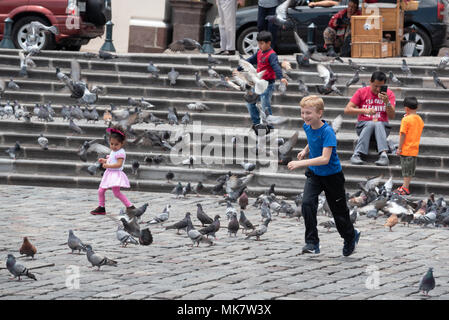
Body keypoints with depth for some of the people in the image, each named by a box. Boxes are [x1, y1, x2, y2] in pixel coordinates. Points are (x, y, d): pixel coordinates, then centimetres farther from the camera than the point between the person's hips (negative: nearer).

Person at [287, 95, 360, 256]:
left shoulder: (327, 132, -28)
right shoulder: (307, 127, -6)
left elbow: (325, 159, -37)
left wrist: (300, 163, -42)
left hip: (332, 175, -5)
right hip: (314, 174, 5)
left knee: (339, 210, 9)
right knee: (307, 203, -19)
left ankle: (351, 236, 39)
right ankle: (312, 242, -15)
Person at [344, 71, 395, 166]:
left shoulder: (389, 94, 2)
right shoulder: (361, 92, 0)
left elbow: (392, 116, -6)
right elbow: (347, 110, -7)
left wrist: (387, 102, -24)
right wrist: (365, 111, -21)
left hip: (382, 126, 1)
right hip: (363, 125, -1)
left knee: (378, 124, -34)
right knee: (371, 123, -35)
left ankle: (383, 155, -52)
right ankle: (357, 154, -46)